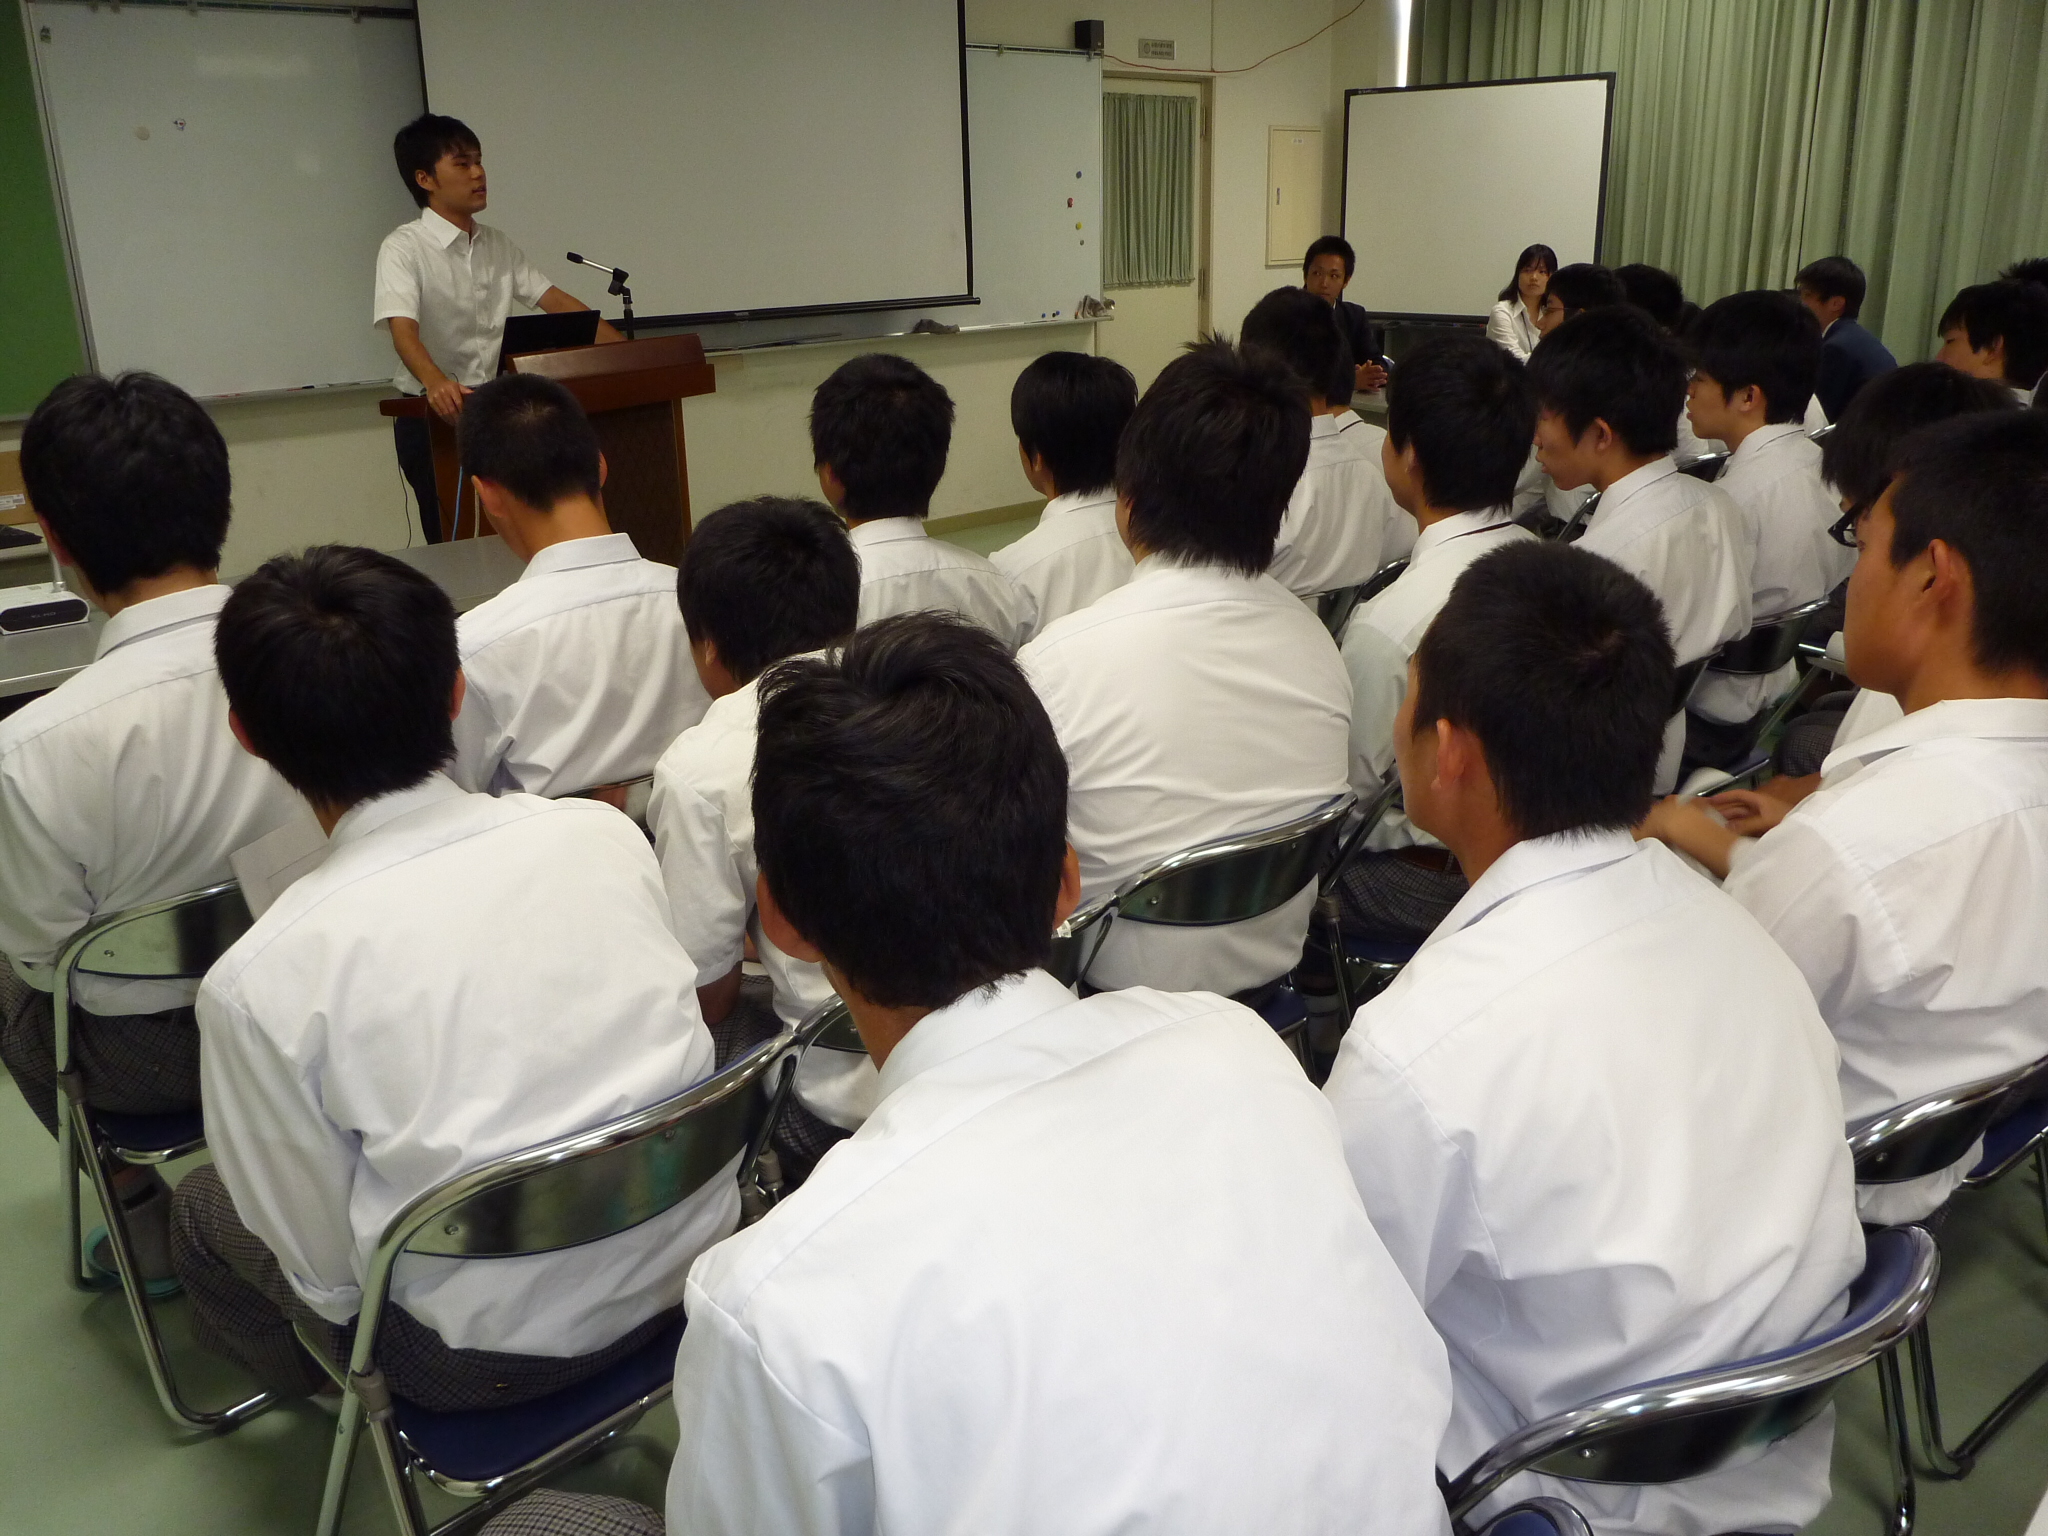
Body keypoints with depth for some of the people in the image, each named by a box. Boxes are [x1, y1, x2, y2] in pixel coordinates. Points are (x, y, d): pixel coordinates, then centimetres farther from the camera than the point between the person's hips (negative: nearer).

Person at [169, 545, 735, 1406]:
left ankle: (340, 1391, 45)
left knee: (203, 1210, 22)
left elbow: (327, 1269, -12)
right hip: (692, 1265, 4)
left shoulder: (258, 980, -22)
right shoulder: (605, 830, -12)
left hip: (498, 1352, -4)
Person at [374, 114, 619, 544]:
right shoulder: (404, 248, -9)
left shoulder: (497, 245, 11)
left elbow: (555, 300, 7)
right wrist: (437, 383, -44)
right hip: (434, 415, -5)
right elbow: (403, 329, -23)